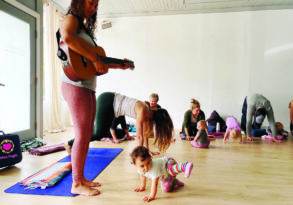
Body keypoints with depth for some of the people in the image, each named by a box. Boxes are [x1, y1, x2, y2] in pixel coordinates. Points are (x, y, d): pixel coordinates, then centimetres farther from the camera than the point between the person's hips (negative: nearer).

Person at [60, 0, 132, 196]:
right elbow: (67, 37, -27)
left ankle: (81, 178, 24)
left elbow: (96, 62, 21)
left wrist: (119, 66, 17)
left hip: (88, 88, 9)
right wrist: (95, 59, -23)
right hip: (76, 86, -9)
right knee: (82, 135, -6)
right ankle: (76, 184, 8)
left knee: (87, 135, 12)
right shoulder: (71, 19, -2)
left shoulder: (85, 27, 25)